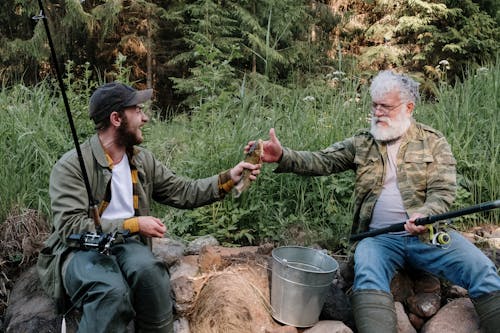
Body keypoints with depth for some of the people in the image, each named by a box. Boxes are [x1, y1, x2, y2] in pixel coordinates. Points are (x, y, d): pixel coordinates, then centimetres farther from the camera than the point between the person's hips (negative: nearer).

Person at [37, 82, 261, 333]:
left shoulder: (143, 160, 9)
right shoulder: (71, 166, -11)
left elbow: (184, 193, 11)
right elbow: (71, 227, -18)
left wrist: (229, 178, 0)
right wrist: (133, 225, -20)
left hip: (126, 245, 5)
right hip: (80, 249, -4)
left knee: (151, 272, -30)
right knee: (113, 292, -36)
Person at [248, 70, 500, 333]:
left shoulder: (433, 142, 8)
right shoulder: (362, 143, 12)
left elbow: (443, 192, -1)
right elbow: (321, 161, 1)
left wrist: (425, 215, -24)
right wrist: (283, 157, -18)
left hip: (427, 234, 1)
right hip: (379, 237, 0)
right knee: (368, 276, -31)